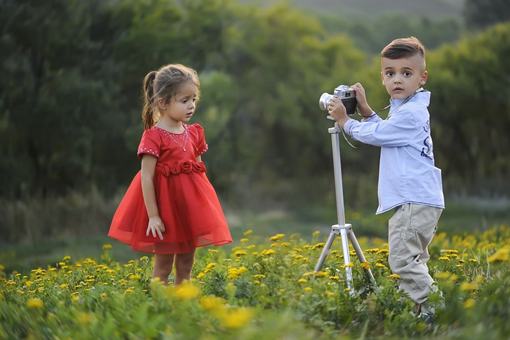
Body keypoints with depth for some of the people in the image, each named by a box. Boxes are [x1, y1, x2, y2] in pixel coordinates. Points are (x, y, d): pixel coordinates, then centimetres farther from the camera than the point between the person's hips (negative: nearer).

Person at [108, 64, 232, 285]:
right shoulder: (154, 136, -14)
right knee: (163, 266, 3)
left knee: (186, 265, 11)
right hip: (165, 204, -6)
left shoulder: (194, 133, 6)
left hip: (191, 203, 6)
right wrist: (153, 216, -18)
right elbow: (146, 178, -16)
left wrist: (202, 205, 10)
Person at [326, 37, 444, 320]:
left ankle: (433, 310, -16)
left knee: (403, 259, -15)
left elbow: (374, 135, -11)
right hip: (417, 200, 11)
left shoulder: (410, 112, -15)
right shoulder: (405, 108, 17)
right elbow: (383, 131, 27)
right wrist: (364, 109, 14)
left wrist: (344, 121, 3)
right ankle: (426, 309, 21)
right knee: (413, 260, 17)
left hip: (415, 202, -11)